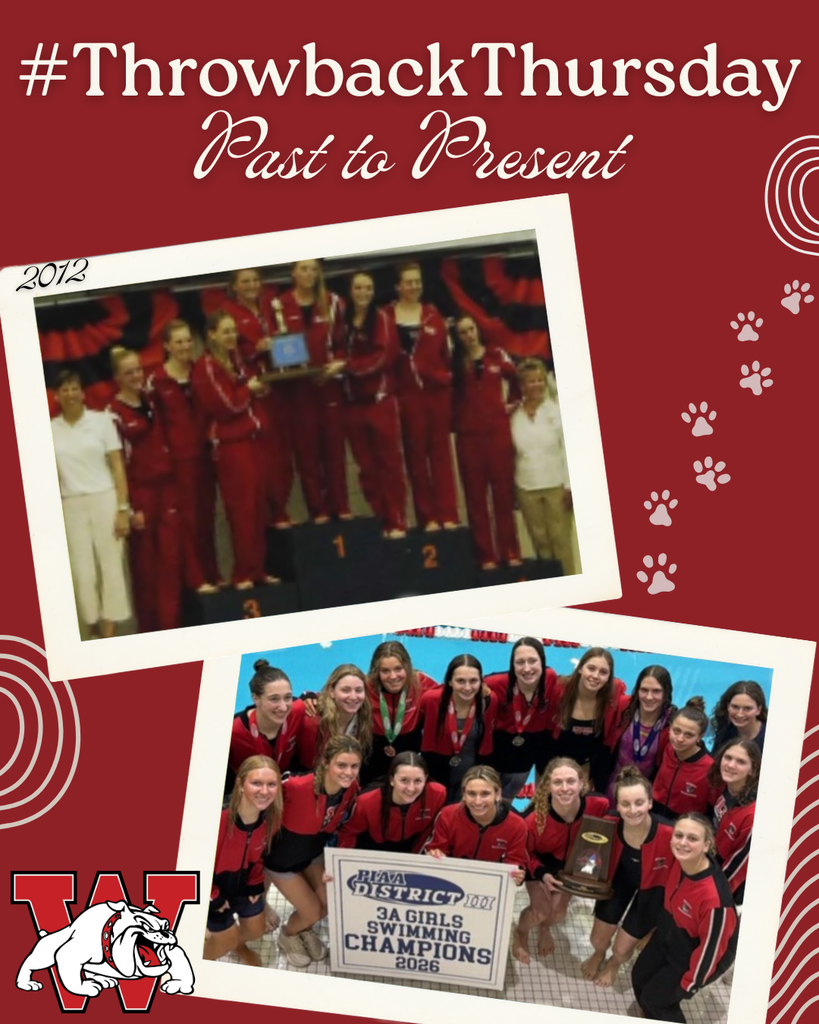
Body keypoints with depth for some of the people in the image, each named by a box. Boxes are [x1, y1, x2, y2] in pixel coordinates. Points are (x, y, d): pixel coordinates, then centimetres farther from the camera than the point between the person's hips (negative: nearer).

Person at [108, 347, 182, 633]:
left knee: (171, 557, -1)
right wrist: (130, 507, -13)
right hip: (139, 491, -5)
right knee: (144, 563, 3)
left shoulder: (152, 400, 10)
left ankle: (171, 625, 3)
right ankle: (149, 629, 14)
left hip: (166, 487, 5)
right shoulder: (113, 413, -8)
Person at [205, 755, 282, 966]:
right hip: (213, 886, -5)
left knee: (256, 930, 20)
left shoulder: (272, 818, -22)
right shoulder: (217, 820, -42)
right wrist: (212, 898, -16)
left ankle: (238, 944, 55)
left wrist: (255, 884, 4)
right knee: (227, 939, 7)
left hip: (242, 882, 5)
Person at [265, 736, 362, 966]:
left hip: (313, 853, 5)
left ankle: (305, 930, 43)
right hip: (281, 857, -5)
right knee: (312, 911, 1)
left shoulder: (351, 788, -19)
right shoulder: (298, 787, -40)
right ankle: (287, 936, 36)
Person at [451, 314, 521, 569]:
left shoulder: (497, 356, 5)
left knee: (504, 492, 3)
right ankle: (486, 556, 5)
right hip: (468, 435, 0)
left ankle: (510, 553, 8)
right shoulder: (454, 363, 5)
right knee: (475, 496, 1)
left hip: (498, 431, 0)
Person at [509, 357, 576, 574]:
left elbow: (567, 449, -4)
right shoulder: (515, 417, 2)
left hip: (556, 484, -2)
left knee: (561, 538, 0)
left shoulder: (556, 411, -3)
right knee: (540, 541, 8)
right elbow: (510, 452, 4)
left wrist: (570, 485, -8)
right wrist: (511, 488, 1)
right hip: (526, 487, 2)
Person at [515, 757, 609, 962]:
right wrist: (541, 874, -32)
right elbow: (525, 853, -18)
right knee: (541, 911, -9)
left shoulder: (598, 807, -36)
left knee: (558, 912, 5)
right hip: (540, 864, -2)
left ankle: (545, 928, 46)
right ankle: (521, 933, 30)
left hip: (572, 865, 2)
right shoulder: (536, 820, -39)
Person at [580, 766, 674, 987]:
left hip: (653, 885, -2)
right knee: (598, 940, 13)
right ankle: (599, 954, 52)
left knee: (622, 948, 8)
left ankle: (614, 963, 47)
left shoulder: (668, 833, -41)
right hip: (621, 878, 2)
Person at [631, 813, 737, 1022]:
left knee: (654, 997, 4)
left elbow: (711, 946, -27)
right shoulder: (679, 860, -23)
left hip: (697, 955, -6)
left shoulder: (714, 897, -42)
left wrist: (689, 984, -13)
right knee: (639, 977, 19)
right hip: (669, 937, 6)